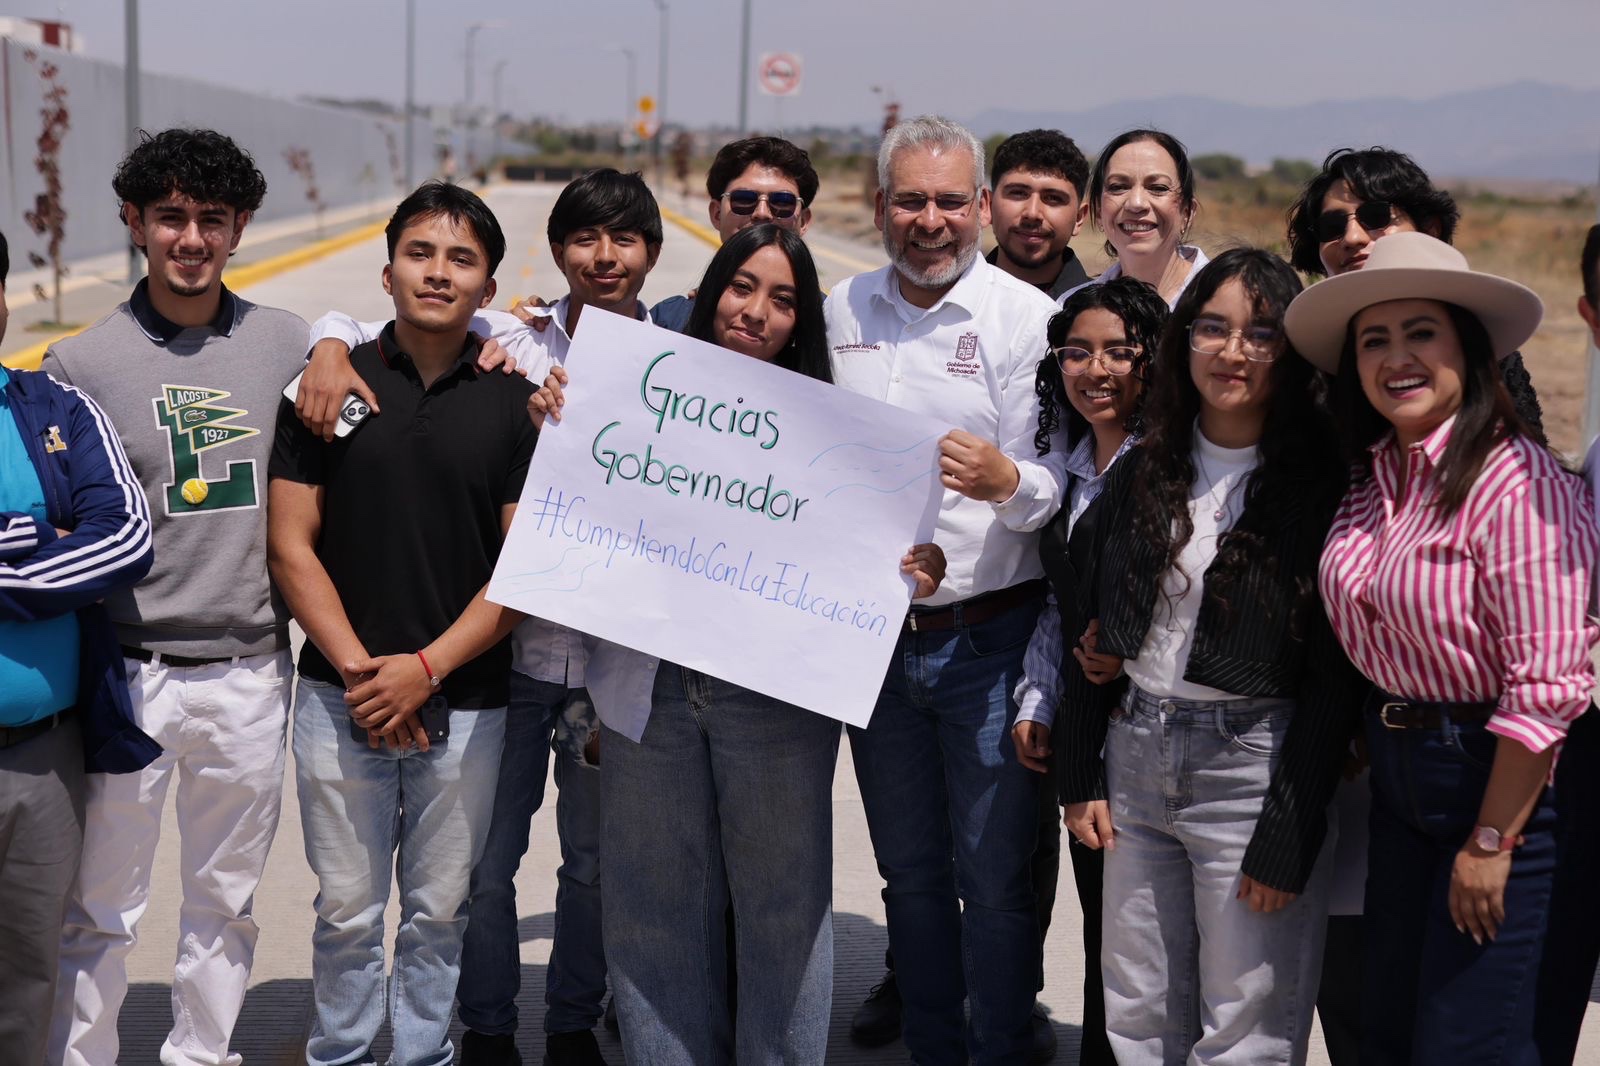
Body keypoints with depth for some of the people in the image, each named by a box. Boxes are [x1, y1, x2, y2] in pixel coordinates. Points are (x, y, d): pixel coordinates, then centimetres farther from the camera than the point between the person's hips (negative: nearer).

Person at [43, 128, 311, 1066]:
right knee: (101, 909, 7)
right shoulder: (80, 363, -2)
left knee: (226, 901, 16)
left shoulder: (286, 344, 2)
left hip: (250, 673, 2)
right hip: (127, 673, -2)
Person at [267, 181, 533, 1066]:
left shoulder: (515, 404, 2)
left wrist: (425, 668, -11)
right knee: (346, 910, 7)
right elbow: (290, 544, 0)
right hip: (339, 696, 0)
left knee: (439, 911, 10)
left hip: (465, 704, 0)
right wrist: (358, 668, -9)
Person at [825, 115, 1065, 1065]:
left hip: (988, 638, -4)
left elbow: (1057, 488, -11)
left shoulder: (1029, 318, -7)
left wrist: (1005, 480, -31)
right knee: (909, 872, 17)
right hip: (870, 635, 5)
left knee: (995, 879, 3)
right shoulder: (842, 310, 6)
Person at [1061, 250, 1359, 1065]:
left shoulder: (1320, 486, -10)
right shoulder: (1142, 472, 6)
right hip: (1134, 760, 5)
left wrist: (1286, 838, -13)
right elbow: (1091, 628, 12)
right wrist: (1080, 775, 7)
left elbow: (1333, 680, -12)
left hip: (1253, 769, -5)